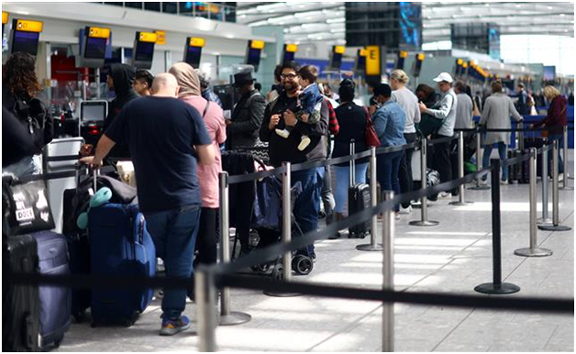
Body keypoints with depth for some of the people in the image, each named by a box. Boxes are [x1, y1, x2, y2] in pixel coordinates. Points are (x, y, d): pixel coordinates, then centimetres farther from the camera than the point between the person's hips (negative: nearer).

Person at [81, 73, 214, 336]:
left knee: (163, 255, 19)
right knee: (180, 259, 7)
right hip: (186, 198, -2)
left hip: (151, 200, 2)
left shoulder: (133, 109, 1)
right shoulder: (188, 111, -5)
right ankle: (172, 317, 9)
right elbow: (208, 159, -5)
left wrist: (96, 160, 34)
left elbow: (106, 142, 14)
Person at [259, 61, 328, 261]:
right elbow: (263, 135, 22)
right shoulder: (274, 105, 20)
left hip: (307, 164, -6)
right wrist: (270, 126, 1)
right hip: (280, 166, 6)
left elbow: (321, 128, -13)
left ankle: (306, 253, 4)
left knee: (306, 212, -3)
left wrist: (296, 124, -16)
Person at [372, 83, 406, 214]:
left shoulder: (383, 111, -18)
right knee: (394, 178, 14)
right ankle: (396, 209, 18)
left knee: (385, 180, -3)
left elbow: (377, 132, -20)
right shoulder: (399, 108, 10)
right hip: (400, 145, 9)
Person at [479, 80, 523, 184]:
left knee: (486, 155, 4)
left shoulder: (489, 99, -8)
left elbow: (484, 116, -5)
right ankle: (504, 178, 9)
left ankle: (484, 178, 2)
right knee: (503, 155, 11)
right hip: (504, 131, 4)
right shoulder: (508, 99, 4)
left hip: (492, 131, -4)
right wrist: (520, 119, 25)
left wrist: (481, 124, 14)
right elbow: (514, 112, 4)